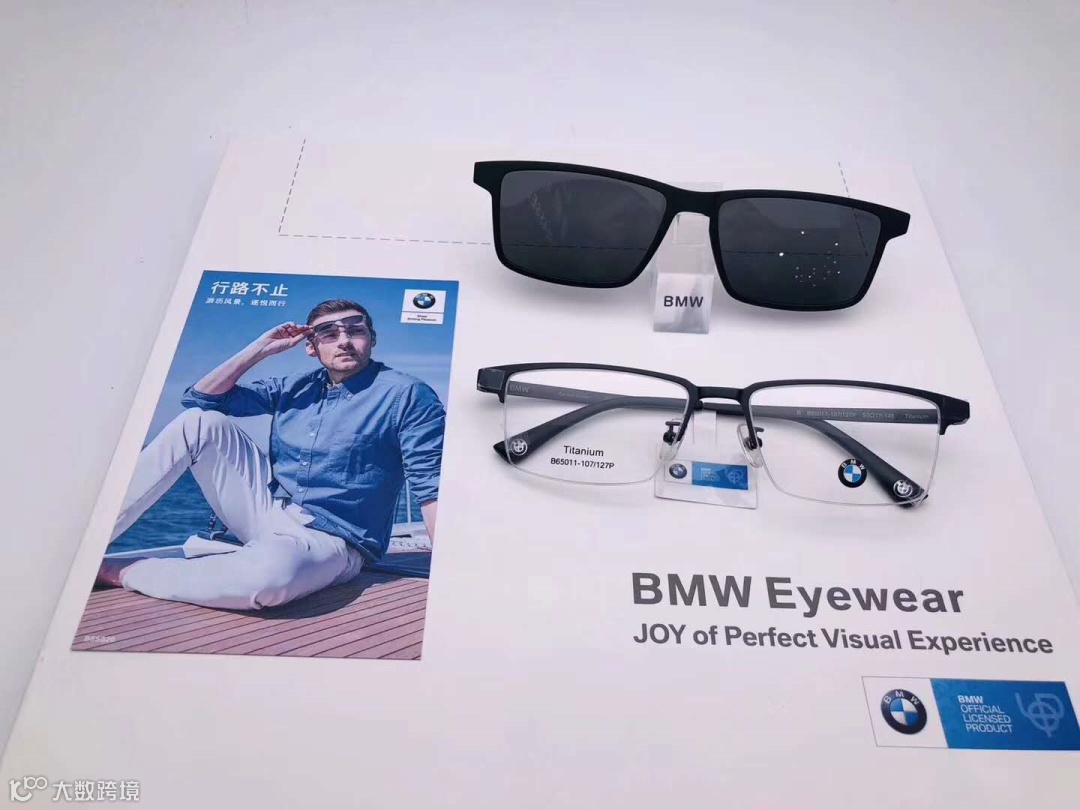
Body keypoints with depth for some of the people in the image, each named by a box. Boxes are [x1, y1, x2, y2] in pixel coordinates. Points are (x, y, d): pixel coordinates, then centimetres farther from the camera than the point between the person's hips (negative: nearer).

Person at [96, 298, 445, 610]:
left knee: (267, 575, -41)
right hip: (268, 510, 6)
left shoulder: (406, 395, -8)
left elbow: (432, 484, -15)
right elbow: (200, 398, 10)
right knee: (201, 421, -8)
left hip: (327, 540, -6)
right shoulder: (295, 388, 10)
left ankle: (119, 572, -18)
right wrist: (262, 347, 2)